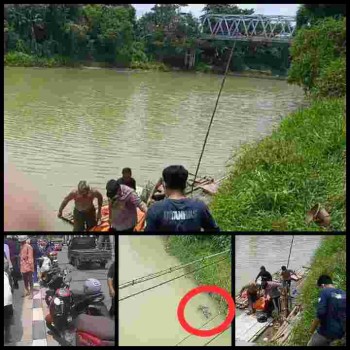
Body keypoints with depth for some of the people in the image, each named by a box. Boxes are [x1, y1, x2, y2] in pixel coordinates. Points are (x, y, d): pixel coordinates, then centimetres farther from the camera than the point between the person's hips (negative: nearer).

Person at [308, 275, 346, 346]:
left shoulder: (325, 292, -12)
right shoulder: (344, 294, 7)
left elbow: (320, 313, -22)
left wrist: (312, 329, -10)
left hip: (326, 331, -7)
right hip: (339, 332, 7)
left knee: (311, 344, 12)